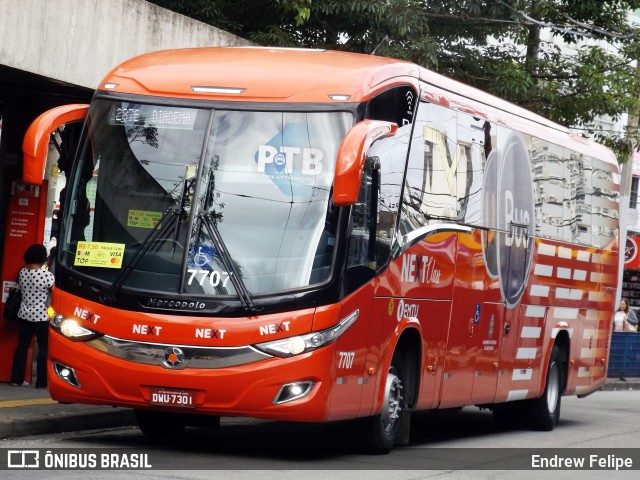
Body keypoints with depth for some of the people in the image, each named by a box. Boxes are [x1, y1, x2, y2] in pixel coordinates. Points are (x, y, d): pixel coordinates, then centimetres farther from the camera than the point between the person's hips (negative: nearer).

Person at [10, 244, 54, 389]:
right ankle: (41, 381, 4)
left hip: (24, 315, 5)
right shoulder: (46, 275, -17)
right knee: (44, 348, 4)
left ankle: (16, 379, 14)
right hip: (41, 317, -5)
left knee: (22, 346, 12)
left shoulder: (22, 272, -2)